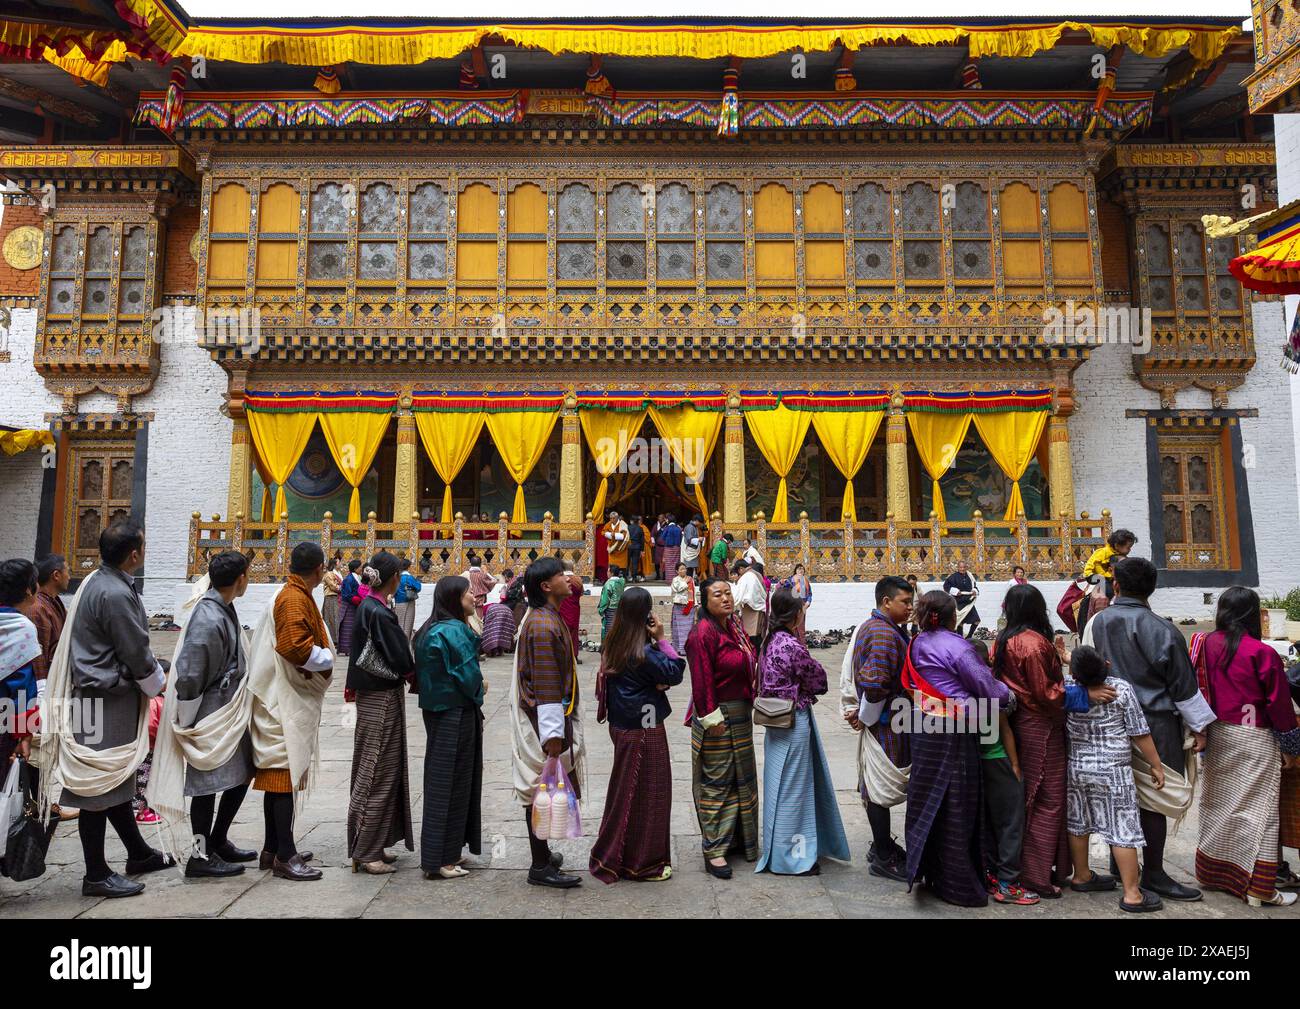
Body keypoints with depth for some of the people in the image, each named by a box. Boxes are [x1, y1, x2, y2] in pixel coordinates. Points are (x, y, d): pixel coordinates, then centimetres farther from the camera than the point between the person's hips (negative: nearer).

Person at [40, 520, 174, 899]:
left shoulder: (98, 581, 9)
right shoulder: (116, 595, -23)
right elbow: (137, 653, -18)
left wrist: (152, 673, 14)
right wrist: (158, 682, 0)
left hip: (100, 693, 10)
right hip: (106, 700, -10)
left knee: (117, 780, 19)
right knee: (102, 786, 0)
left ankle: (138, 853, 32)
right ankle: (96, 875, 12)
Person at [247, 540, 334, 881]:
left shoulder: (291, 595, 15)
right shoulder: (295, 600, -17)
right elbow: (295, 647, -29)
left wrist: (321, 657, 9)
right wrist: (326, 658, -14)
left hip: (285, 700, 10)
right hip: (288, 702, -10)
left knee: (279, 775, 15)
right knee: (286, 776, -5)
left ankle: (273, 849, 25)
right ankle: (284, 857, 1)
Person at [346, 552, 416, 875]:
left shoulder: (370, 607, 7)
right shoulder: (379, 613, -21)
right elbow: (401, 662, -20)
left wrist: (408, 672, 4)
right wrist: (417, 679, -2)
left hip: (377, 696, 9)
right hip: (382, 700, -9)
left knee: (379, 771, 16)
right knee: (377, 774, 0)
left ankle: (373, 845, 26)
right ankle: (366, 852, 10)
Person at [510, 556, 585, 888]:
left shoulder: (546, 617, 11)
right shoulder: (543, 626, -22)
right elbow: (546, 685, -23)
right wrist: (553, 733, -22)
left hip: (553, 716, 10)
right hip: (546, 721, -10)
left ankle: (541, 852, 32)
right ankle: (540, 866, 11)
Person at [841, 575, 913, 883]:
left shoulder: (869, 627, 12)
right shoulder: (885, 634, -22)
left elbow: (851, 672, 19)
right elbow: (876, 683, -31)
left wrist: (854, 710, 12)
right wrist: (865, 718, -17)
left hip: (877, 721, 10)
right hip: (885, 724, -10)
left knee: (877, 785, 19)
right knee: (883, 787, 1)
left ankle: (881, 844, 33)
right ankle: (883, 858, 12)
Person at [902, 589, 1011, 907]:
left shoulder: (917, 644, 7)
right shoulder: (956, 647, -15)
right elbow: (989, 689, -14)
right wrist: (1012, 694, 3)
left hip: (924, 730, 7)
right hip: (953, 734, -7)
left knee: (928, 801, 16)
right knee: (955, 808, 3)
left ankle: (929, 870, 29)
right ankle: (957, 885, 13)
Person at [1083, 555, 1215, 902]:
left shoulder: (1096, 622, 0)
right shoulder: (1161, 629, -14)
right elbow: (1183, 683, -7)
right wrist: (1199, 726, 3)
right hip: (1154, 723, -5)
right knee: (1155, 796, 3)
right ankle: (1153, 873, 10)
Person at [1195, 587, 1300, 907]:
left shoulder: (1208, 645, -3)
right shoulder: (1261, 653, -17)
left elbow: (1202, 691, 3)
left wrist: (1206, 730, 14)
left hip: (1217, 735, 5)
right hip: (1254, 740, -5)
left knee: (1218, 804, 16)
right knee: (1256, 809, 3)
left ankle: (1213, 871, 26)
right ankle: (1259, 889, 9)